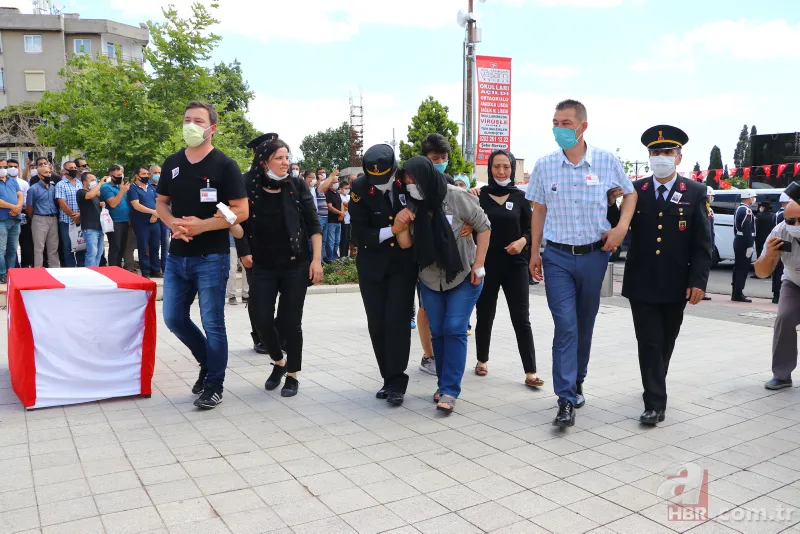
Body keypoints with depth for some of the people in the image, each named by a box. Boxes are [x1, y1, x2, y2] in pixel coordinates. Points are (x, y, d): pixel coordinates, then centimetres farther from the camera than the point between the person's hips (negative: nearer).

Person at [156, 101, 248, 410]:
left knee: (213, 323, 1)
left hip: (211, 258, -6)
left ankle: (215, 385, 16)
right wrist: (172, 222, -6)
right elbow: (161, 203, 17)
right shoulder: (172, 163, 9)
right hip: (177, 257, 6)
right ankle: (208, 362, 33)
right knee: (174, 319, 10)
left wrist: (202, 225, -20)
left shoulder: (224, 165, -7)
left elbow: (241, 211, -10)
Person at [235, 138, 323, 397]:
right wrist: (244, 252, -2)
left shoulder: (297, 186, -4)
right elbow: (241, 226, 8)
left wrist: (316, 259, -9)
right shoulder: (250, 189, -4)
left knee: (290, 321, 1)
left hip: (296, 265, -1)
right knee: (262, 320, -1)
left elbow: (314, 225, -3)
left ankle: (292, 375, 19)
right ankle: (278, 362, 27)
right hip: (263, 267, 1)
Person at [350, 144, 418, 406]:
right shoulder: (360, 187, -12)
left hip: (404, 263, -1)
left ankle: (396, 382, -4)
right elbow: (359, 234, -12)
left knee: (397, 319, -11)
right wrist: (391, 230, -24)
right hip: (372, 265, 1)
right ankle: (389, 378, 19)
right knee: (377, 324, 4)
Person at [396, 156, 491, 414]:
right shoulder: (413, 205, -4)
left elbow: (483, 227, -8)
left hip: (464, 277, -4)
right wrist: (402, 224, -23)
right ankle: (444, 384, 21)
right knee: (437, 332, 8)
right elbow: (405, 243, -2)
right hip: (430, 279, 5)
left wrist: (479, 265, -11)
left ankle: (450, 391, -5)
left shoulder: (457, 197, -17)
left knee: (454, 329, -10)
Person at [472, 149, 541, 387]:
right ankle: (482, 360, 32)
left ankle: (530, 372, 1)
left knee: (521, 318, -1)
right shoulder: (479, 195, -1)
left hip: (515, 264, 1)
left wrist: (523, 241, -12)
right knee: (485, 315, 11)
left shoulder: (520, 197, 4)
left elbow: (530, 229, 9)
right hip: (486, 264, 0)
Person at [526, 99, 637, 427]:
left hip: (594, 255, 1)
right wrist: (534, 252, 6)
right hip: (557, 256, -1)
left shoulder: (607, 161, -4)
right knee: (565, 326, -7)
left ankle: (577, 381, 34)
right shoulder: (544, 166, -2)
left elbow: (630, 193, 11)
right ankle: (567, 400, -4)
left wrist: (622, 226, -5)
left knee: (585, 324, 14)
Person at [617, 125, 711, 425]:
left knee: (665, 344, 16)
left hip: (676, 285, 0)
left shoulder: (695, 192, -1)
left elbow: (702, 243, -3)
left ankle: (655, 388, 38)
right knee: (649, 343, -3)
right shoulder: (635, 190, 2)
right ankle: (655, 403, 3)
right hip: (641, 283, 0)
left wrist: (698, 281, -10)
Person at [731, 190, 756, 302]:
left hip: (738, 241, 10)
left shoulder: (738, 209, 15)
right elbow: (747, 230, -22)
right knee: (743, 268, -6)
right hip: (744, 243, -10)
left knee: (738, 268, 13)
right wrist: (749, 246, -23)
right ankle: (738, 294, -4)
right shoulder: (746, 210, -16)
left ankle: (735, 293, 18)